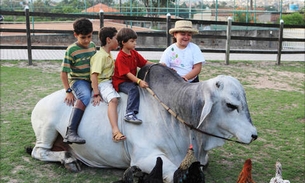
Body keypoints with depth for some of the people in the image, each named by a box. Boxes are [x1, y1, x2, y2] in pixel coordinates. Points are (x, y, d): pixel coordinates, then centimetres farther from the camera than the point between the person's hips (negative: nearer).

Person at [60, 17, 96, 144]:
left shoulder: (92, 45, 8)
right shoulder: (71, 50, -11)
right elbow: (63, 73, -11)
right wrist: (68, 91, -16)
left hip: (92, 81, 7)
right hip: (77, 80, -7)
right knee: (85, 96, -35)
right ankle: (70, 132, -42)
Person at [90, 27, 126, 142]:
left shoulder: (108, 55, 18)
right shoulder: (100, 56, -13)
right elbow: (94, 75, -20)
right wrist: (96, 94, -24)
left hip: (110, 82, 10)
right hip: (102, 83, -10)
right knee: (113, 99, -34)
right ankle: (115, 131, -47)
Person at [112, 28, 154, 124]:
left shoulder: (134, 53, 8)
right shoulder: (121, 57, -18)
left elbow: (145, 62, 8)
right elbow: (127, 73, -25)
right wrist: (139, 81, -37)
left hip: (132, 80, 9)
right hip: (121, 82, -9)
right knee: (133, 89, -34)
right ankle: (130, 113, -39)